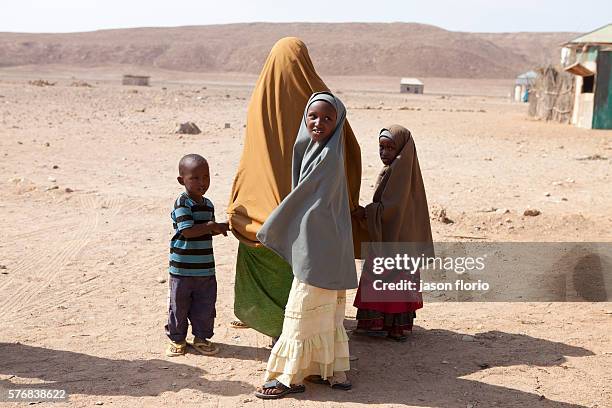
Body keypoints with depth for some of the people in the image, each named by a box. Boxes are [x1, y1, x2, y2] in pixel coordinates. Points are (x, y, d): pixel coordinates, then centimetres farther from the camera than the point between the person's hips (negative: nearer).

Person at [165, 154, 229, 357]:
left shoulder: (208, 204, 9)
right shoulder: (182, 203, -14)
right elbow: (187, 231, -23)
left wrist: (220, 227, 3)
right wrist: (211, 226, -19)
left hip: (206, 269, 6)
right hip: (182, 269, -6)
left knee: (205, 306, 11)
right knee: (179, 305, 8)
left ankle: (202, 337, 26)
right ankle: (177, 338, 24)